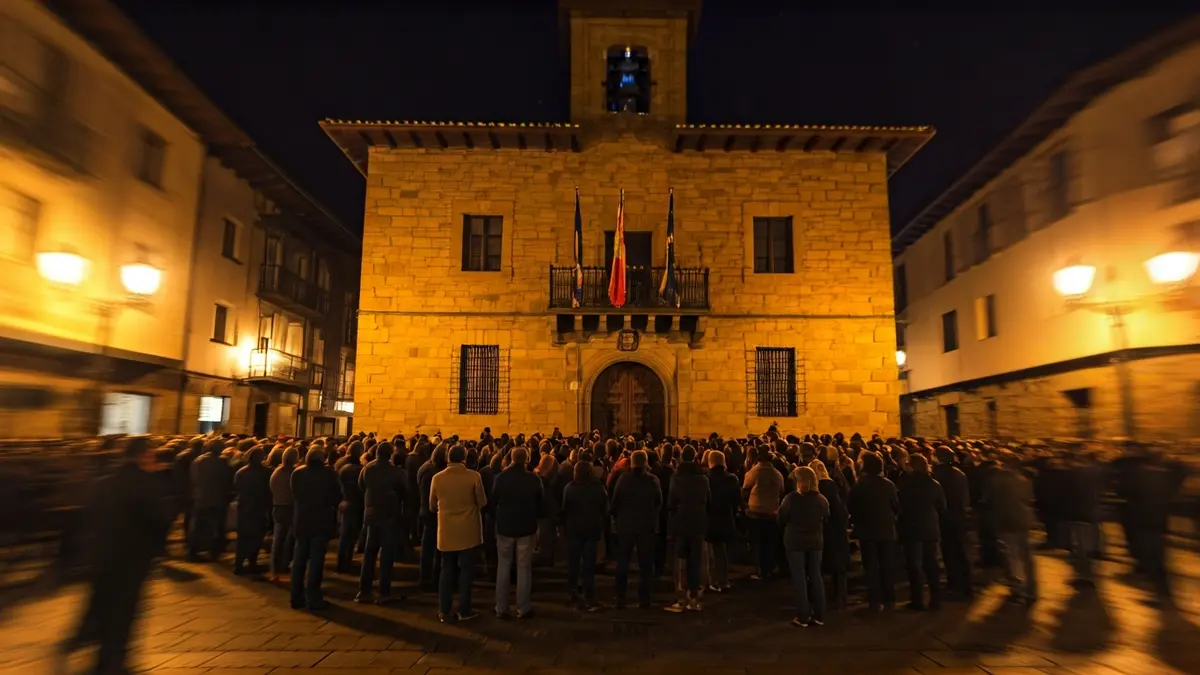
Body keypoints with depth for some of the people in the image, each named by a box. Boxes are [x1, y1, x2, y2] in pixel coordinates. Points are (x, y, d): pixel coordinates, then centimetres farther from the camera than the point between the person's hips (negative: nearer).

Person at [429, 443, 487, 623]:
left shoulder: (437, 478, -5)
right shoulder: (473, 476, -12)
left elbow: (432, 506, 7)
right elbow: (482, 503, -3)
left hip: (446, 531, 3)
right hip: (468, 531, -2)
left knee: (447, 571, 12)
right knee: (466, 570, 8)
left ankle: (444, 611, 15)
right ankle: (464, 611, 12)